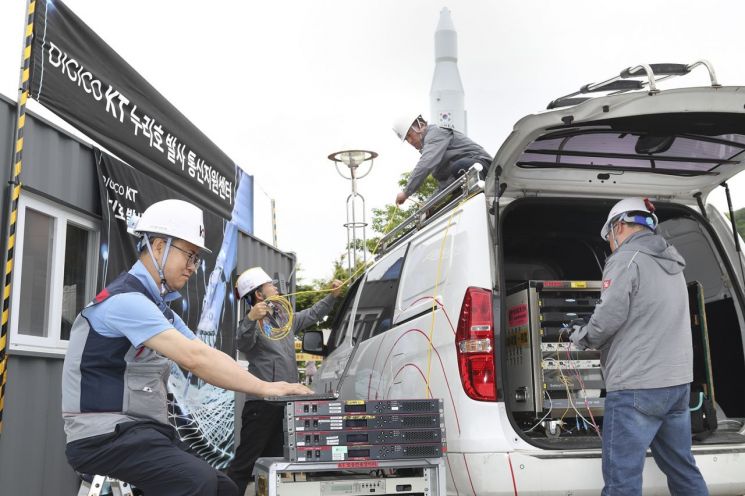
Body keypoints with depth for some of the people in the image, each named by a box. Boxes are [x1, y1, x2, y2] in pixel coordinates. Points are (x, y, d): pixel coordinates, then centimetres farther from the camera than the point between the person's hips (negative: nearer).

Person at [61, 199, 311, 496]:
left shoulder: (159, 307, 15)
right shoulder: (126, 300, -17)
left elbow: (204, 357, 8)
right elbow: (194, 358, -27)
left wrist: (265, 386, -4)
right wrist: (264, 388, -23)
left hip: (144, 432, 10)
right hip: (105, 436, -9)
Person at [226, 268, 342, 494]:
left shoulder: (284, 318, 19)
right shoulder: (253, 322, -7)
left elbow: (312, 315, 31)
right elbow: (243, 344, -27)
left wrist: (332, 296, 24)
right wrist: (251, 319, -45)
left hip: (285, 402, 9)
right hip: (262, 402, -8)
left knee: (274, 459, 14)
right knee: (246, 460, -9)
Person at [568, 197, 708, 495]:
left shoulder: (626, 259, -8)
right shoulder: (671, 263, 19)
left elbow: (608, 317, -18)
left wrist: (581, 338, 1)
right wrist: (598, 340, 23)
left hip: (636, 387, -9)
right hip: (678, 382, 9)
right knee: (683, 470, 17)